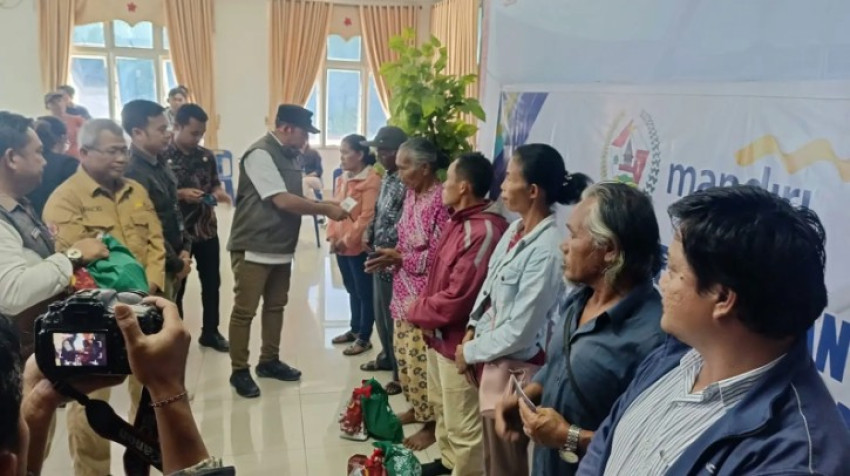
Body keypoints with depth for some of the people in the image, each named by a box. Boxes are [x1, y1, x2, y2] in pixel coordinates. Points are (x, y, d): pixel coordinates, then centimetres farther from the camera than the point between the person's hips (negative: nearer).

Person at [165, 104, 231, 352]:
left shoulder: (207, 156, 4)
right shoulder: (163, 156, -12)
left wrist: (219, 192, -7)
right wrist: (180, 194, -23)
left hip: (207, 230, 5)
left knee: (212, 283, 13)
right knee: (176, 287, 8)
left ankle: (210, 332, 29)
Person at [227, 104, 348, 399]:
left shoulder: (291, 156, 9)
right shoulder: (260, 154, -16)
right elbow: (283, 201, -21)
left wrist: (324, 206, -4)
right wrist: (326, 209, -16)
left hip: (281, 247, 9)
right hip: (254, 248, -9)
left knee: (275, 307, 17)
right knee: (244, 311, 1)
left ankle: (269, 361, 31)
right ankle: (239, 371, 14)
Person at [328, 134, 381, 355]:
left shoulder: (371, 180, -15)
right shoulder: (342, 179, 13)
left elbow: (367, 216, -19)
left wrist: (348, 239, -17)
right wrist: (333, 235, 7)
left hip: (359, 246, -8)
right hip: (341, 246, 9)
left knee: (364, 292, 3)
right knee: (352, 290, 20)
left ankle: (364, 338, 13)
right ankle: (355, 330, 34)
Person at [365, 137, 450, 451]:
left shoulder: (441, 201, -20)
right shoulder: (412, 194, 8)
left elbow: (440, 256, -21)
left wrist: (399, 259, -18)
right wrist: (390, 256, -2)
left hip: (425, 295, -9)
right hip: (405, 290, 9)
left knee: (422, 358, 1)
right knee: (405, 353, 18)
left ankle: (432, 423, 18)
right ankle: (416, 408, 36)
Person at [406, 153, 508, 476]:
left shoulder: (484, 232, -27)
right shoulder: (459, 220, 6)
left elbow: (457, 298, -26)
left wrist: (418, 314, -11)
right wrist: (423, 308, 2)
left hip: (458, 340, -11)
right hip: (438, 333, 11)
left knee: (462, 425, 4)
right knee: (441, 406, 28)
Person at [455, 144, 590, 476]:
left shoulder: (547, 251, -25)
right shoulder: (516, 230, 0)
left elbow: (519, 331, -22)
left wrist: (470, 352, -10)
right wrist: (471, 333, -1)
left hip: (515, 369, -7)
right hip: (492, 359, 8)